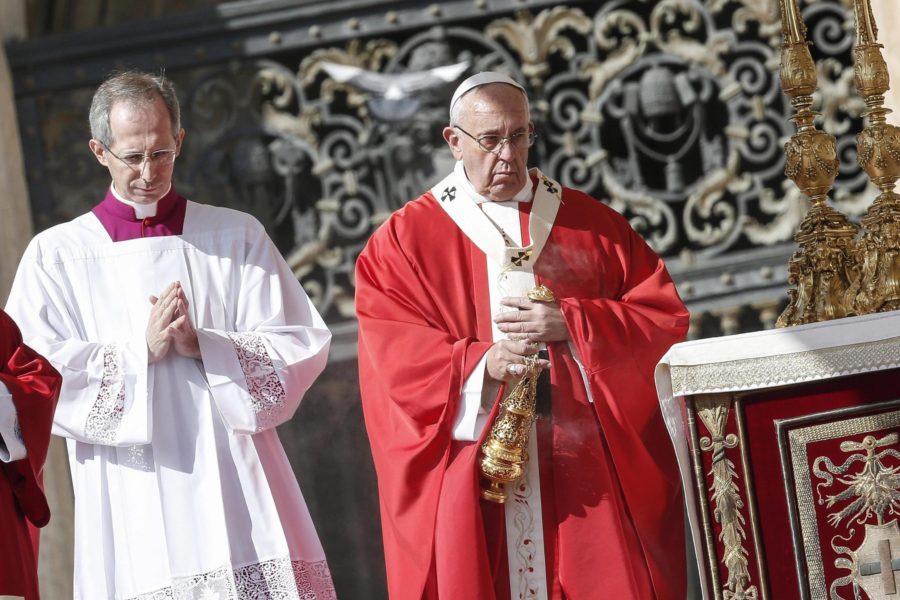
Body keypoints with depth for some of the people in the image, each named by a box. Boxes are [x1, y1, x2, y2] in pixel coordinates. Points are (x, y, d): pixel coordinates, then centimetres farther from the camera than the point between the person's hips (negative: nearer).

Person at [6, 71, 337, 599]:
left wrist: (203, 346, -11)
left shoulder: (238, 238, 11)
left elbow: (303, 345, 3)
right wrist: (142, 348, -11)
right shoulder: (55, 255, 8)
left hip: (240, 495, 1)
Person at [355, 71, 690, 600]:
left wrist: (570, 324, -10)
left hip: (586, 470, 1)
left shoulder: (593, 224, 12)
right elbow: (393, 357, -3)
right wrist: (481, 366, -19)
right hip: (473, 483, -1)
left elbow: (664, 315, 5)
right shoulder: (404, 241, 6)